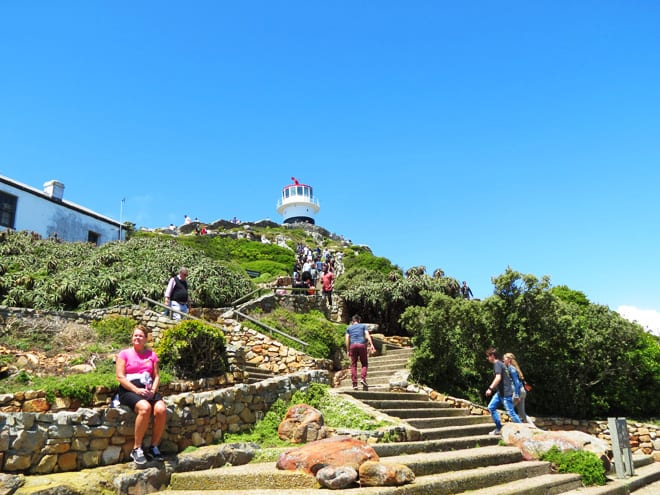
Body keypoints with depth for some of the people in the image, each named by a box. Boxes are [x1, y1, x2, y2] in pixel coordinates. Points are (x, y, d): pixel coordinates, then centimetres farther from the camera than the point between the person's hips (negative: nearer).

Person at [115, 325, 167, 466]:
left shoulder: (151, 355, 18)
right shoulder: (124, 354, 8)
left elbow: (156, 376, 14)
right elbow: (120, 377, -2)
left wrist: (153, 390, -7)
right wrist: (137, 390, -15)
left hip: (148, 390, 3)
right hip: (129, 390, -3)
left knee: (161, 409, -28)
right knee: (145, 408, -36)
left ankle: (154, 447, -11)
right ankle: (136, 449, -21)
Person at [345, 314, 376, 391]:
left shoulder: (349, 328, 19)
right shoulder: (363, 326, 16)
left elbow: (347, 340, 9)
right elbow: (367, 335, 2)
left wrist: (348, 350, 10)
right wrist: (371, 345, -6)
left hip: (353, 346, 1)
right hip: (362, 345, -1)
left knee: (353, 365, 4)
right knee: (364, 364, 9)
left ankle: (355, 384, -2)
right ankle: (363, 378, -13)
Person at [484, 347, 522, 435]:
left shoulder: (497, 364, -15)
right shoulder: (499, 363, 15)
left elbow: (498, 378, -27)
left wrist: (490, 388, -29)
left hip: (506, 393, -10)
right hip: (500, 392, 10)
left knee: (511, 412, -5)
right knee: (491, 407, 10)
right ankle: (499, 428, 13)